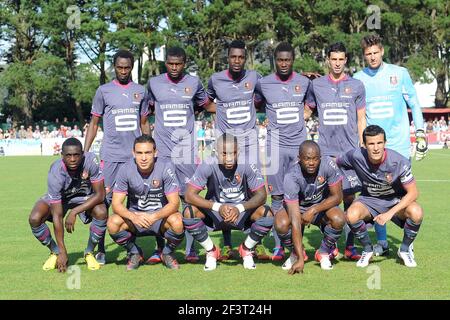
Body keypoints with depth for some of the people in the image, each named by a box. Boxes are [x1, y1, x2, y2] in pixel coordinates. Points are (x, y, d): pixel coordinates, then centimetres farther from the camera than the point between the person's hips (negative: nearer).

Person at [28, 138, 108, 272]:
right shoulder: (55, 174, -35)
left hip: (86, 198, 1)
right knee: (34, 219, -25)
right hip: (59, 198, -1)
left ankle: (89, 253, -4)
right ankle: (55, 252, 2)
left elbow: (100, 194, -24)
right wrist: (62, 252, -33)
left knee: (101, 213, -30)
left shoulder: (90, 160, -32)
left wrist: (74, 212, -33)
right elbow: (57, 216, -32)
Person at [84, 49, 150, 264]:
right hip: (111, 155, -2)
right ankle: (100, 250, -1)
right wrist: (85, 153, 2)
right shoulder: (104, 91, 5)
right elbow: (94, 124, 8)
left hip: (136, 155, 3)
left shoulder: (140, 91, 12)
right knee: (104, 200, -6)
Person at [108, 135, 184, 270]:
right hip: (134, 215, 2)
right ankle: (134, 253, 3)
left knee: (177, 222, -34)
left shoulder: (166, 168, -18)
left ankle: (167, 253, 0)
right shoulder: (126, 169, -13)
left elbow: (174, 203, -20)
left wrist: (154, 216, -38)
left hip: (161, 216, -1)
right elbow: (116, 204, -15)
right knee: (113, 223, -28)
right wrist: (133, 217, -36)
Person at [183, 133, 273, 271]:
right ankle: (211, 251, -2)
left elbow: (261, 195, -19)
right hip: (215, 213, 0)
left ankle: (246, 249, 1)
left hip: (243, 211, 0)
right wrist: (217, 207, -36)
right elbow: (189, 195, -24)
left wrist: (239, 208, -37)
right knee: (189, 213, -26)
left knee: (267, 214, -27)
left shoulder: (247, 165, -21)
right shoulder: (208, 166, -22)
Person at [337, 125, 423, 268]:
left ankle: (405, 249, -1)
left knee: (416, 212, -33)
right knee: (352, 215, -33)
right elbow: (335, 162, 1)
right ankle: (367, 249, -1)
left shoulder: (399, 161, -24)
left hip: (396, 201, -1)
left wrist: (390, 213, -30)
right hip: (369, 200, 1)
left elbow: (413, 193, -21)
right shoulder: (356, 156, -20)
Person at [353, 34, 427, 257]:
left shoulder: (399, 73, 2)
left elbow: (414, 104, 8)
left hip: (398, 144, -2)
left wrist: (420, 133, 3)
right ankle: (381, 242, 11)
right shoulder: (358, 79, 6)